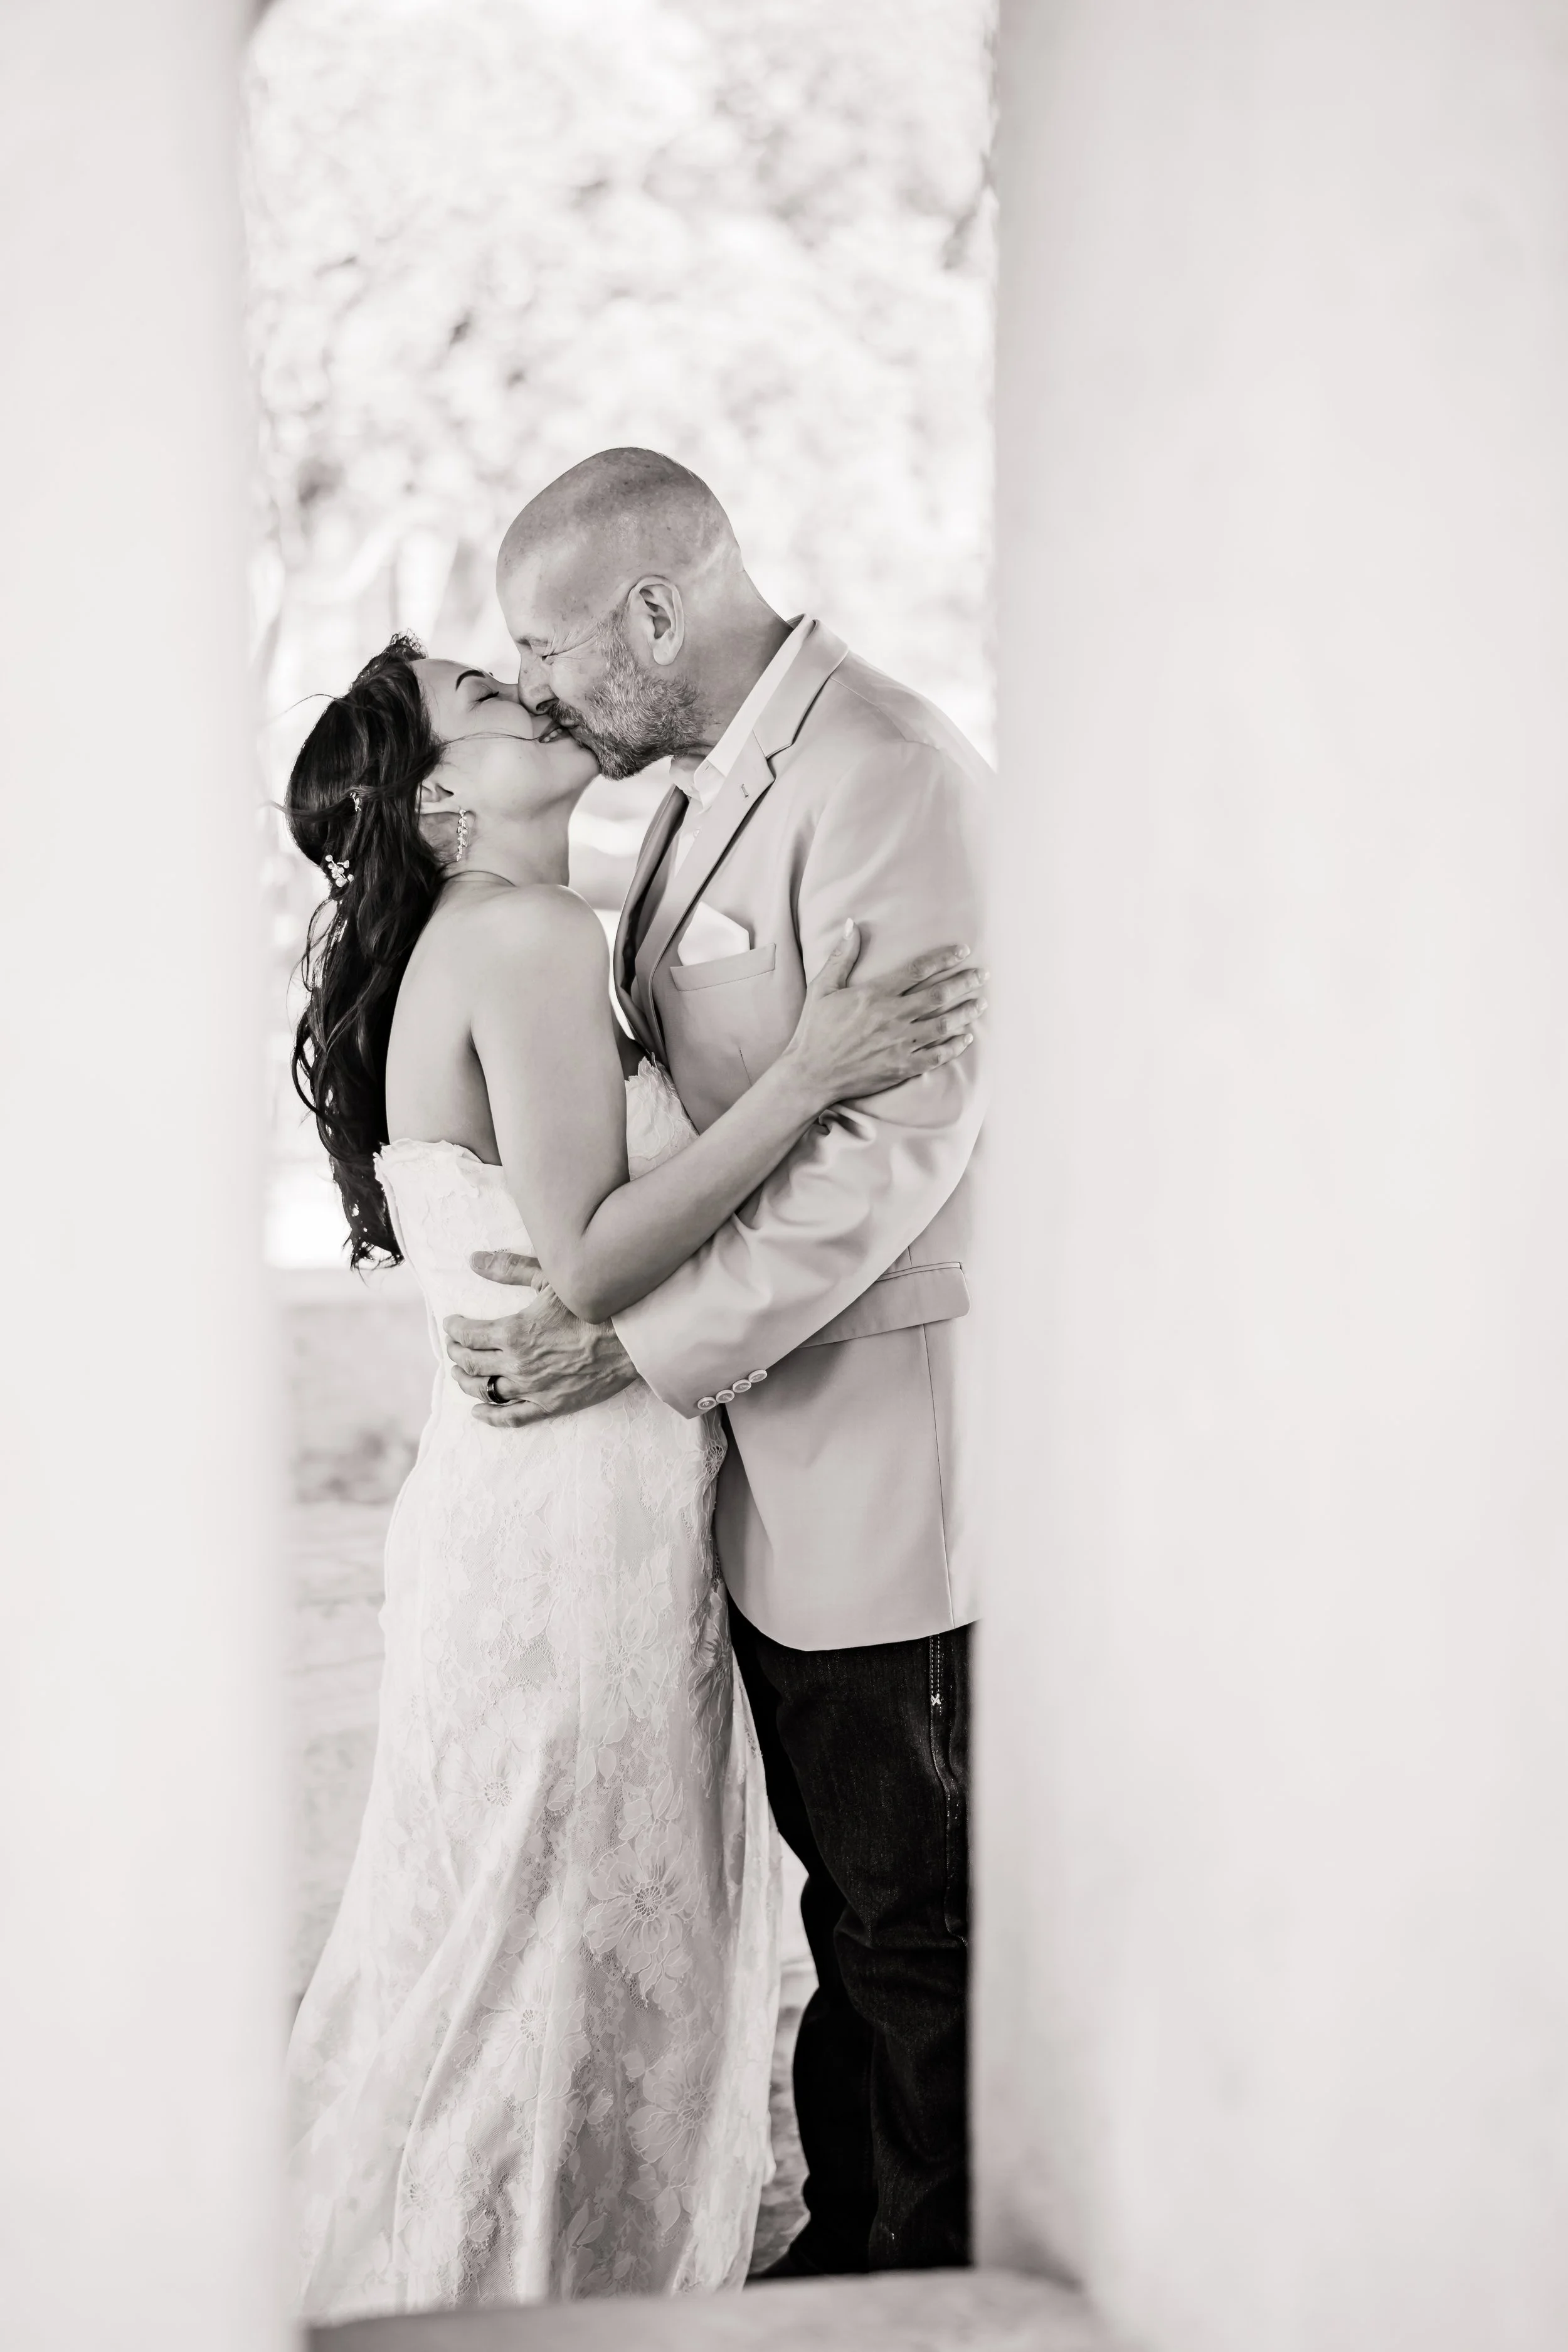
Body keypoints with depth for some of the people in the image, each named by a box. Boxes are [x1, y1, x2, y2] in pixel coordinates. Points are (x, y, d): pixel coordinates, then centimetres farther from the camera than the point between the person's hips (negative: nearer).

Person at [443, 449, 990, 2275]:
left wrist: (634, 1345, -21)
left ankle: (942, 2277, 18)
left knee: (914, 1903, 3)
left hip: (884, 1422, -9)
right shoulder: (707, 789, 13)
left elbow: (895, 1141, -23)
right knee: (844, 1880, 18)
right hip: (773, 1438, 9)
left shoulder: (882, 778, -18)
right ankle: (847, 2241, 31)